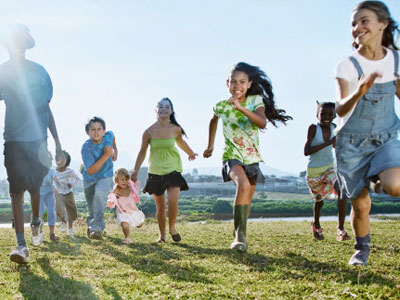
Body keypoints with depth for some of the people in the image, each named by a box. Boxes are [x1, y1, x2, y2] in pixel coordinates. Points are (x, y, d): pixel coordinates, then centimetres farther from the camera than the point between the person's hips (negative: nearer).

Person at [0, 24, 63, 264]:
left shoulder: (39, 71, 6)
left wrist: (57, 141, 11)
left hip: (38, 138, 2)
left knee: (34, 186, 11)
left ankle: (36, 221, 42)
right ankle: (21, 244, -8)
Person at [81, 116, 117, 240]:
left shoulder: (109, 136, -16)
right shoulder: (86, 148, -27)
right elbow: (90, 171, -33)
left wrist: (115, 150, 10)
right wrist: (106, 155, -34)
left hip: (105, 177, 0)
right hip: (89, 180, 0)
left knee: (99, 193, -33)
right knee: (91, 210, 13)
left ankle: (96, 227, -32)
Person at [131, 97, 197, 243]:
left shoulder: (176, 129, -4)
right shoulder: (149, 131, -8)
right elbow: (142, 152, 2)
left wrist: (191, 153, 35)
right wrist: (136, 170, -1)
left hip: (173, 169, 0)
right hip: (155, 172, 0)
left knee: (173, 201, -17)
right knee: (160, 207, 5)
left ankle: (172, 228, 9)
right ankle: (162, 234, 24)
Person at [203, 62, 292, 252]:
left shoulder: (256, 100, -4)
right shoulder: (221, 106, -3)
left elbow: (262, 123, -24)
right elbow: (214, 121, 21)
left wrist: (241, 108, -36)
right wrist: (210, 146, 26)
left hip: (252, 157, 3)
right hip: (232, 156, -3)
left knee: (247, 200, 10)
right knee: (243, 185, -31)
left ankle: (240, 234, 31)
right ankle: (240, 235, -29)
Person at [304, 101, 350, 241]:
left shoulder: (333, 128, -5)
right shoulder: (313, 128, -19)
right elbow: (306, 151, -28)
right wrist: (328, 143, -34)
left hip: (330, 167, 3)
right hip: (314, 170, -2)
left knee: (342, 191, -22)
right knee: (319, 200, 13)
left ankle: (341, 230, -21)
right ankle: (316, 225, 44)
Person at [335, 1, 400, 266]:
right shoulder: (347, 65, -12)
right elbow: (340, 110, -24)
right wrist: (358, 92, -43)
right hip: (352, 143, -1)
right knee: (361, 204, 2)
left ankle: (378, 180, 6)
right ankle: (362, 249, 29)